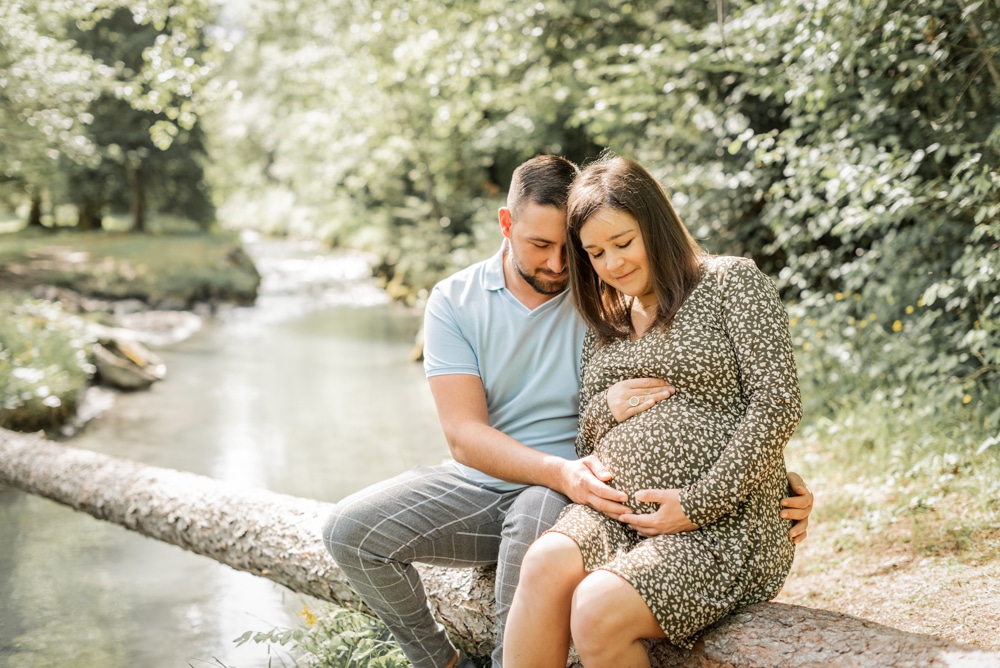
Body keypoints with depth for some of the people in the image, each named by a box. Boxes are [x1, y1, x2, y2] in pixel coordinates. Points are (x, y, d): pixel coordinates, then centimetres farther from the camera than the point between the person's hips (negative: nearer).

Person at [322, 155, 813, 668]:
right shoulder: (454, 301, -2)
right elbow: (464, 435, -12)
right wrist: (560, 471, -29)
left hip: (573, 489, -3)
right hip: (480, 481, 3)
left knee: (536, 524, -37)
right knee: (351, 530, -14)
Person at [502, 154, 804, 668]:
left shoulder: (732, 282, 2)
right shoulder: (606, 327, 21)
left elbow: (777, 405, -8)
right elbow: (586, 439, 22)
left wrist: (698, 504, -14)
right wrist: (606, 408, -3)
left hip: (722, 525, -5)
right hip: (613, 515, 5)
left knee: (598, 609, -29)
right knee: (545, 565, -28)